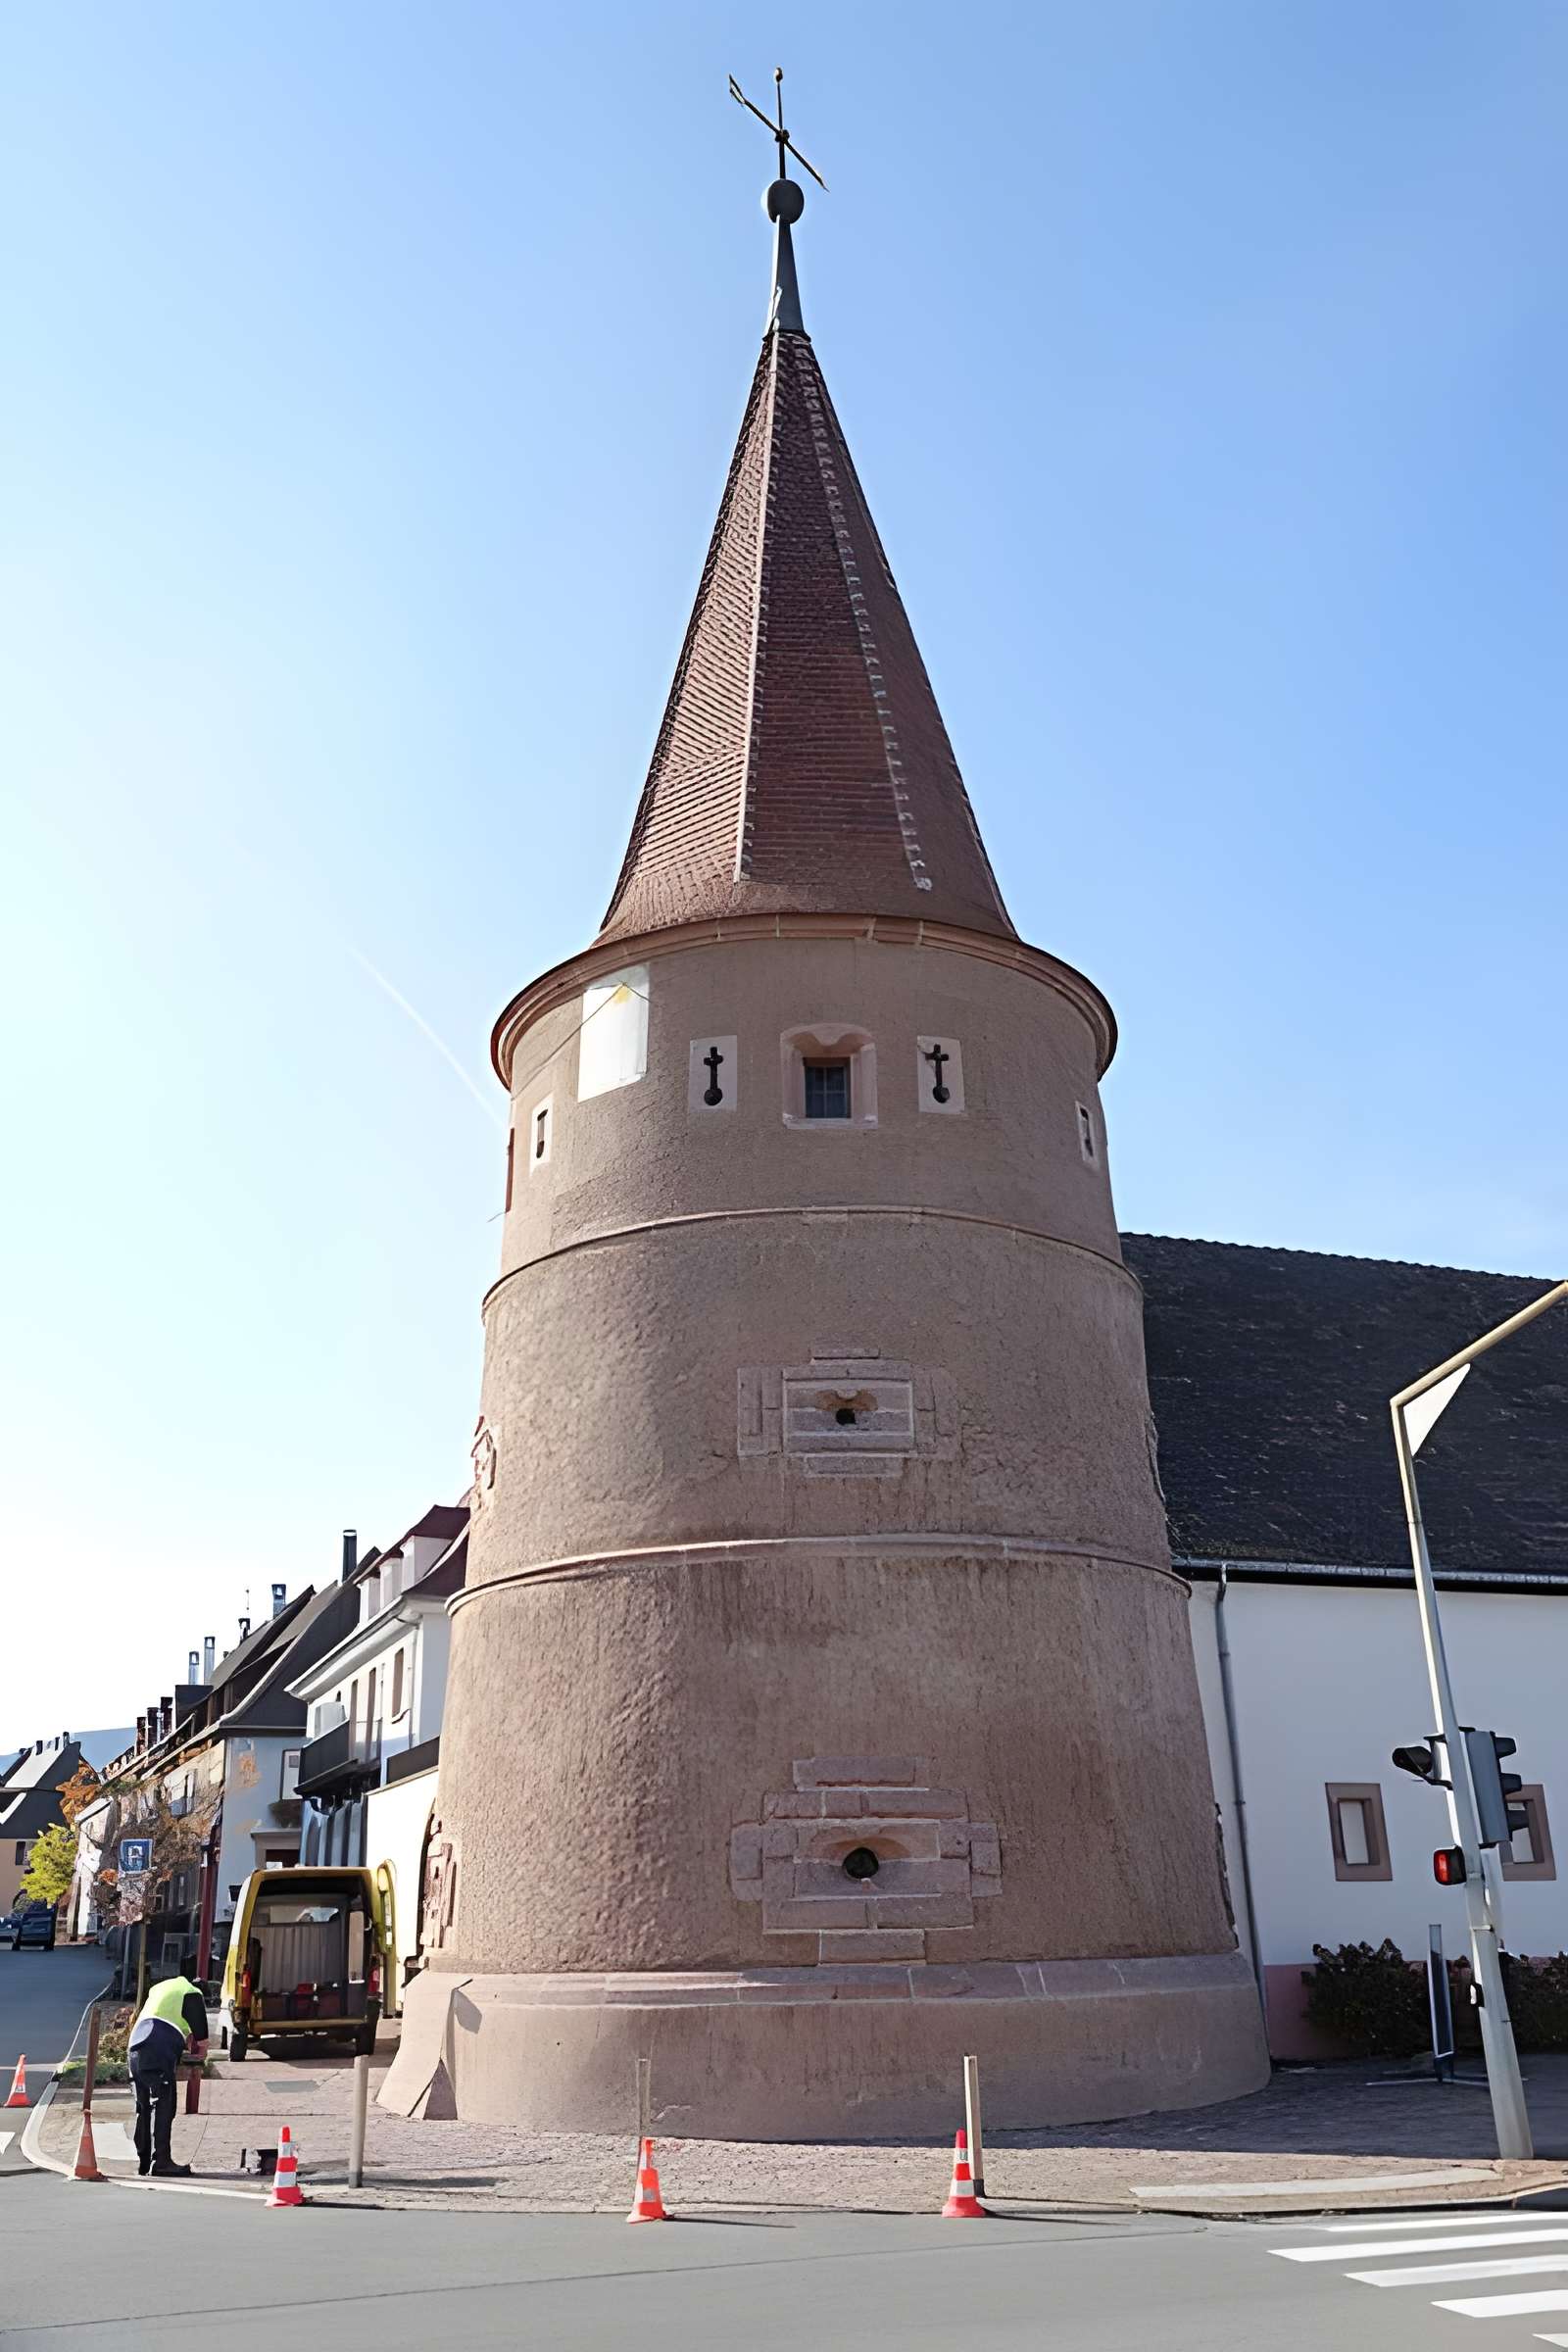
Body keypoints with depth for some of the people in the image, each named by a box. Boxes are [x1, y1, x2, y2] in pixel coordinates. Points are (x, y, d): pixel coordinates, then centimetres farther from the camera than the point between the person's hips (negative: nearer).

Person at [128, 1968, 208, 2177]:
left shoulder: (160, 1987, 29)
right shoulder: (192, 1994, 5)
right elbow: (201, 2035, 5)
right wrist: (201, 2051, 23)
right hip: (159, 2053, -8)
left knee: (144, 2107, 13)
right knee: (163, 2107, -7)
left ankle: (143, 2160, 15)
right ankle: (161, 2161, -10)